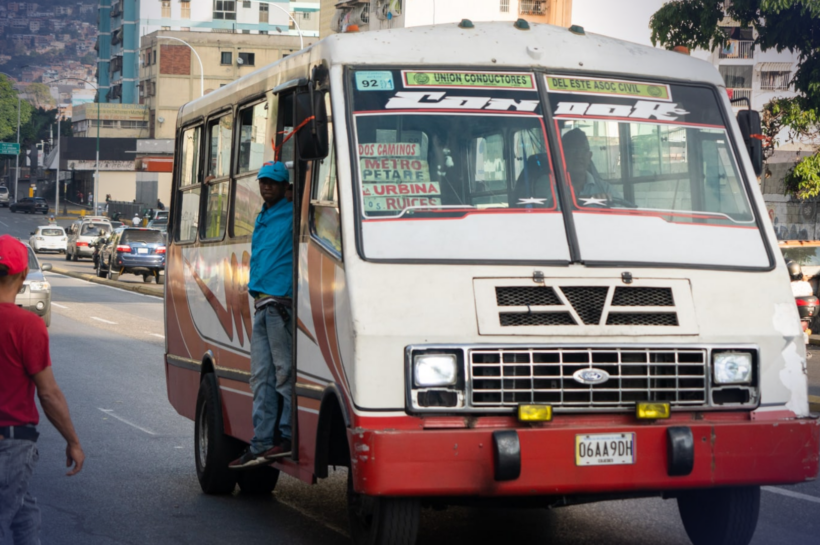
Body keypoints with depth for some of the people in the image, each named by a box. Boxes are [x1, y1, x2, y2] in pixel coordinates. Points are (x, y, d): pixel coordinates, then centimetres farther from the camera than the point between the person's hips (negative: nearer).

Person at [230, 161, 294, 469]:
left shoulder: (292, 215, -4)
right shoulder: (262, 218, 22)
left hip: (281, 302, -9)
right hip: (261, 304, 9)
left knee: (284, 372, -7)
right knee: (261, 377, 6)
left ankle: (288, 437, -3)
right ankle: (261, 445, 7)